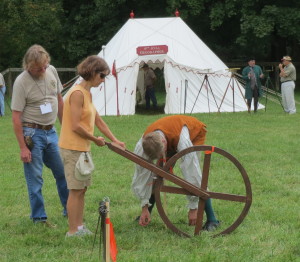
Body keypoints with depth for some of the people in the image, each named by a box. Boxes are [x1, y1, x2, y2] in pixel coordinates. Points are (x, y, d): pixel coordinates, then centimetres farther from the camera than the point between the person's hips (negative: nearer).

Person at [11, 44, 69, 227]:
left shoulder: (52, 71, 0)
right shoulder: (22, 82, -18)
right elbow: (16, 117, -16)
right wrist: (23, 147, -18)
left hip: (51, 131, 6)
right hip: (32, 133, -6)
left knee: (63, 172, 13)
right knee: (35, 178, 0)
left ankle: (70, 211, 27)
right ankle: (39, 217, 11)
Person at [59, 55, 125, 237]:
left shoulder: (87, 93, 13)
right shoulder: (77, 93, -17)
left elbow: (98, 121, 18)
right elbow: (75, 126, -21)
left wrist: (115, 140, 12)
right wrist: (95, 139, -9)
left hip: (82, 148, 9)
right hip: (73, 148, -9)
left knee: (82, 189, 12)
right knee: (76, 190, -4)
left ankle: (80, 227, 19)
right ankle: (73, 231, 1)